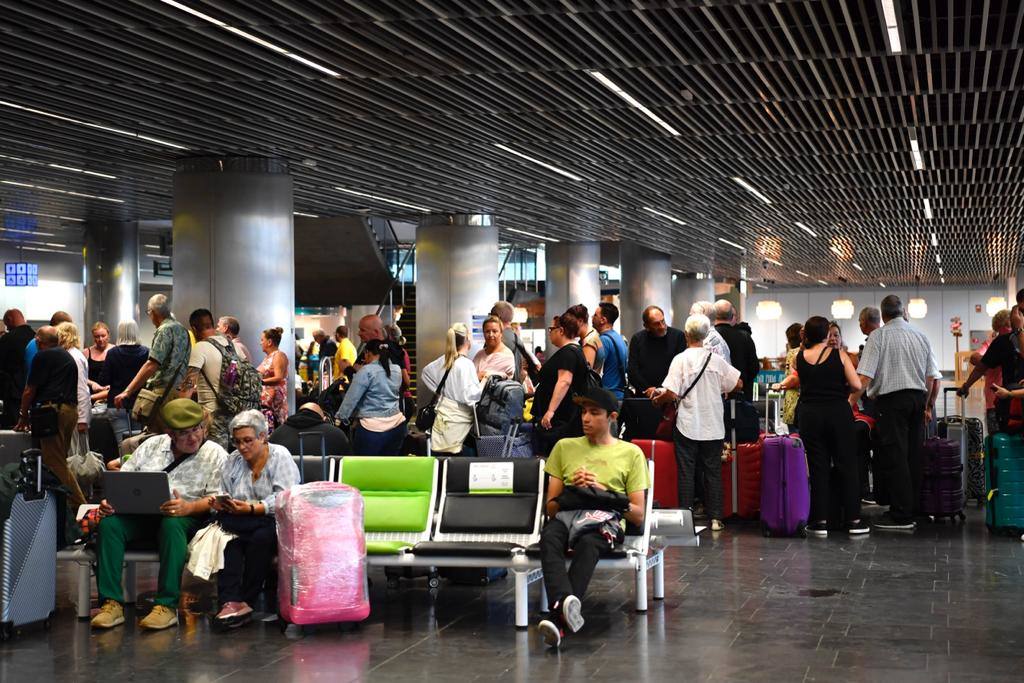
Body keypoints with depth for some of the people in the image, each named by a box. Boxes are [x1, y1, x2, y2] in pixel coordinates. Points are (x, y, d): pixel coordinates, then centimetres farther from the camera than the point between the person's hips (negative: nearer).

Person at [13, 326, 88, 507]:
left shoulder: (43, 356, -3)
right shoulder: (67, 356, 23)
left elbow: (30, 391, -2)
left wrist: (23, 417, 12)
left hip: (53, 410, -9)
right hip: (71, 409, 9)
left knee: (55, 463, -7)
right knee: (61, 462, 12)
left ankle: (78, 505, -12)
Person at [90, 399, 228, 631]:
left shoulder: (215, 455, 3)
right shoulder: (152, 446, 15)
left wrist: (188, 507, -28)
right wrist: (110, 501, -9)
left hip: (185, 517, -4)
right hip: (140, 515, 4)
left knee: (172, 525, -38)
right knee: (109, 523, -25)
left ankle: (167, 605, -36)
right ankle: (112, 603, -27)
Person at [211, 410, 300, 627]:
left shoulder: (280, 456, -1)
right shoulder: (233, 460, 17)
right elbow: (225, 494, 15)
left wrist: (251, 509, -24)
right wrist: (220, 503, -10)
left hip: (276, 522, -4)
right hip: (240, 523, 4)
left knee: (261, 537, -37)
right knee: (229, 538, -31)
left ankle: (246, 600, -26)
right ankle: (230, 600, -40)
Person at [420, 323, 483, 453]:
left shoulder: (444, 360, 6)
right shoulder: (465, 364, -17)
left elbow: (426, 371, 23)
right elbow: (470, 396, -24)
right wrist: (484, 381, -12)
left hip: (443, 417, 8)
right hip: (457, 423, -8)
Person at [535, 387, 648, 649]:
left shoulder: (631, 453, 17)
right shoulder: (565, 447, 24)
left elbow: (638, 516, 11)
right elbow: (551, 508, 21)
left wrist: (602, 491, -1)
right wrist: (572, 489, 1)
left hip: (607, 521, -2)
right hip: (567, 515, 2)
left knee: (588, 544, -39)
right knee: (549, 537, -36)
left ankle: (559, 619, -54)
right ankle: (565, 603, -58)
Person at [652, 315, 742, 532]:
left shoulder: (680, 359, -9)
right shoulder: (716, 359, -1)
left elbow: (672, 394, -16)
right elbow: (738, 384, 4)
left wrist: (658, 400, 3)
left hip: (687, 426, -2)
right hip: (713, 427, 2)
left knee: (686, 473, 4)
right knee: (713, 472, 9)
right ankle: (715, 518, 8)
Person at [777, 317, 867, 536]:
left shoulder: (800, 357, 3)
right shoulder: (839, 354, -4)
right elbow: (856, 385, -7)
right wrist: (839, 385, 12)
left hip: (810, 415, 2)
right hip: (838, 412, -2)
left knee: (818, 468, 6)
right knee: (847, 465, 5)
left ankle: (820, 521, 5)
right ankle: (853, 520, 5)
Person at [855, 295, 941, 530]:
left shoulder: (879, 336, -5)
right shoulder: (921, 336, 12)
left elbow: (864, 377, -13)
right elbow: (933, 378, 13)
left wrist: (851, 403, -10)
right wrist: (929, 406, 23)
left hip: (892, 398, -6)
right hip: (918, 398, 6)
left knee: (895, 458, -5)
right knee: (914, 456, 12)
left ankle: (901, 516, -6)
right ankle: (915, 508, 16)